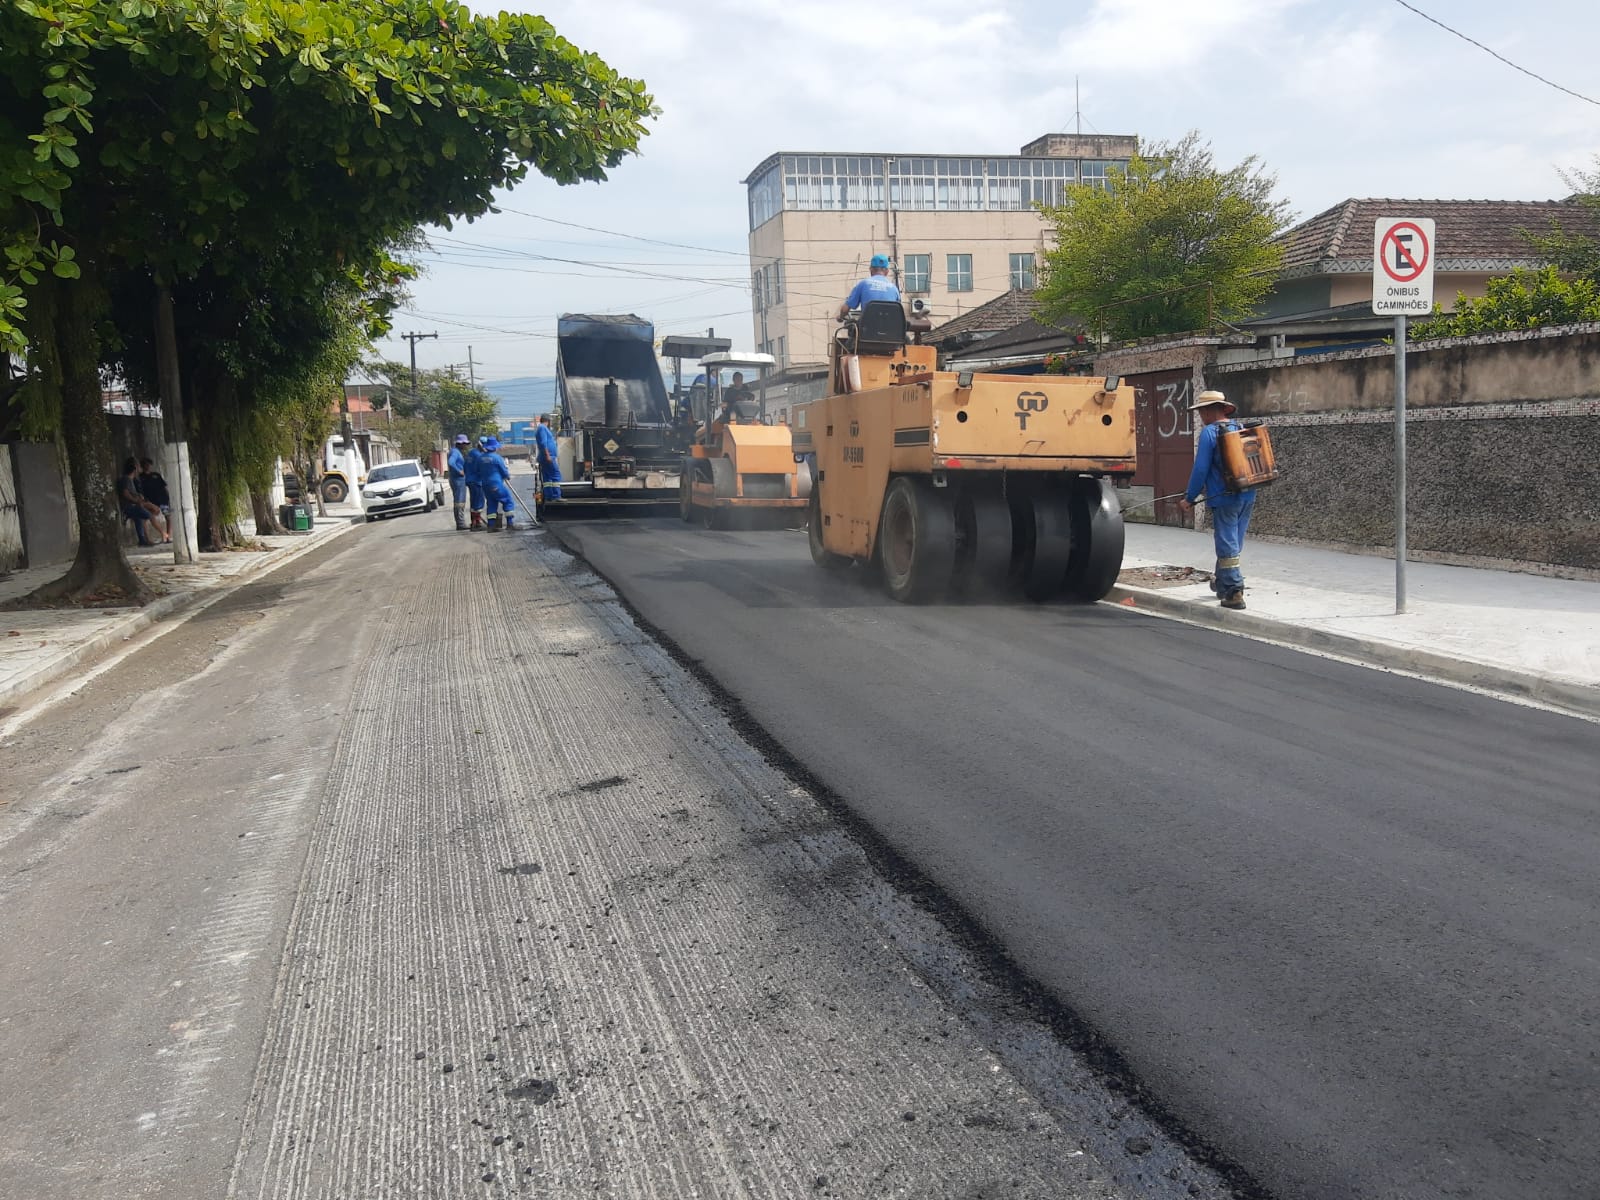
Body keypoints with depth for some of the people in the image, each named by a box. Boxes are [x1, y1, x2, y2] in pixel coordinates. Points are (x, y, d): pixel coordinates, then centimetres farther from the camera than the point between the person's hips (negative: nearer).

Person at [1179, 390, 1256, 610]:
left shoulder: (1209, 432, -10)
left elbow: (1200, 469, -14)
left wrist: (1190, 498, -5)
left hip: (1224, 499, -7)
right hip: (1247, 497, 7)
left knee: (1227, 546, -2)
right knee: (1233, 544, 19)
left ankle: (1235, 593, -5)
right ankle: (1223, 585, 34)